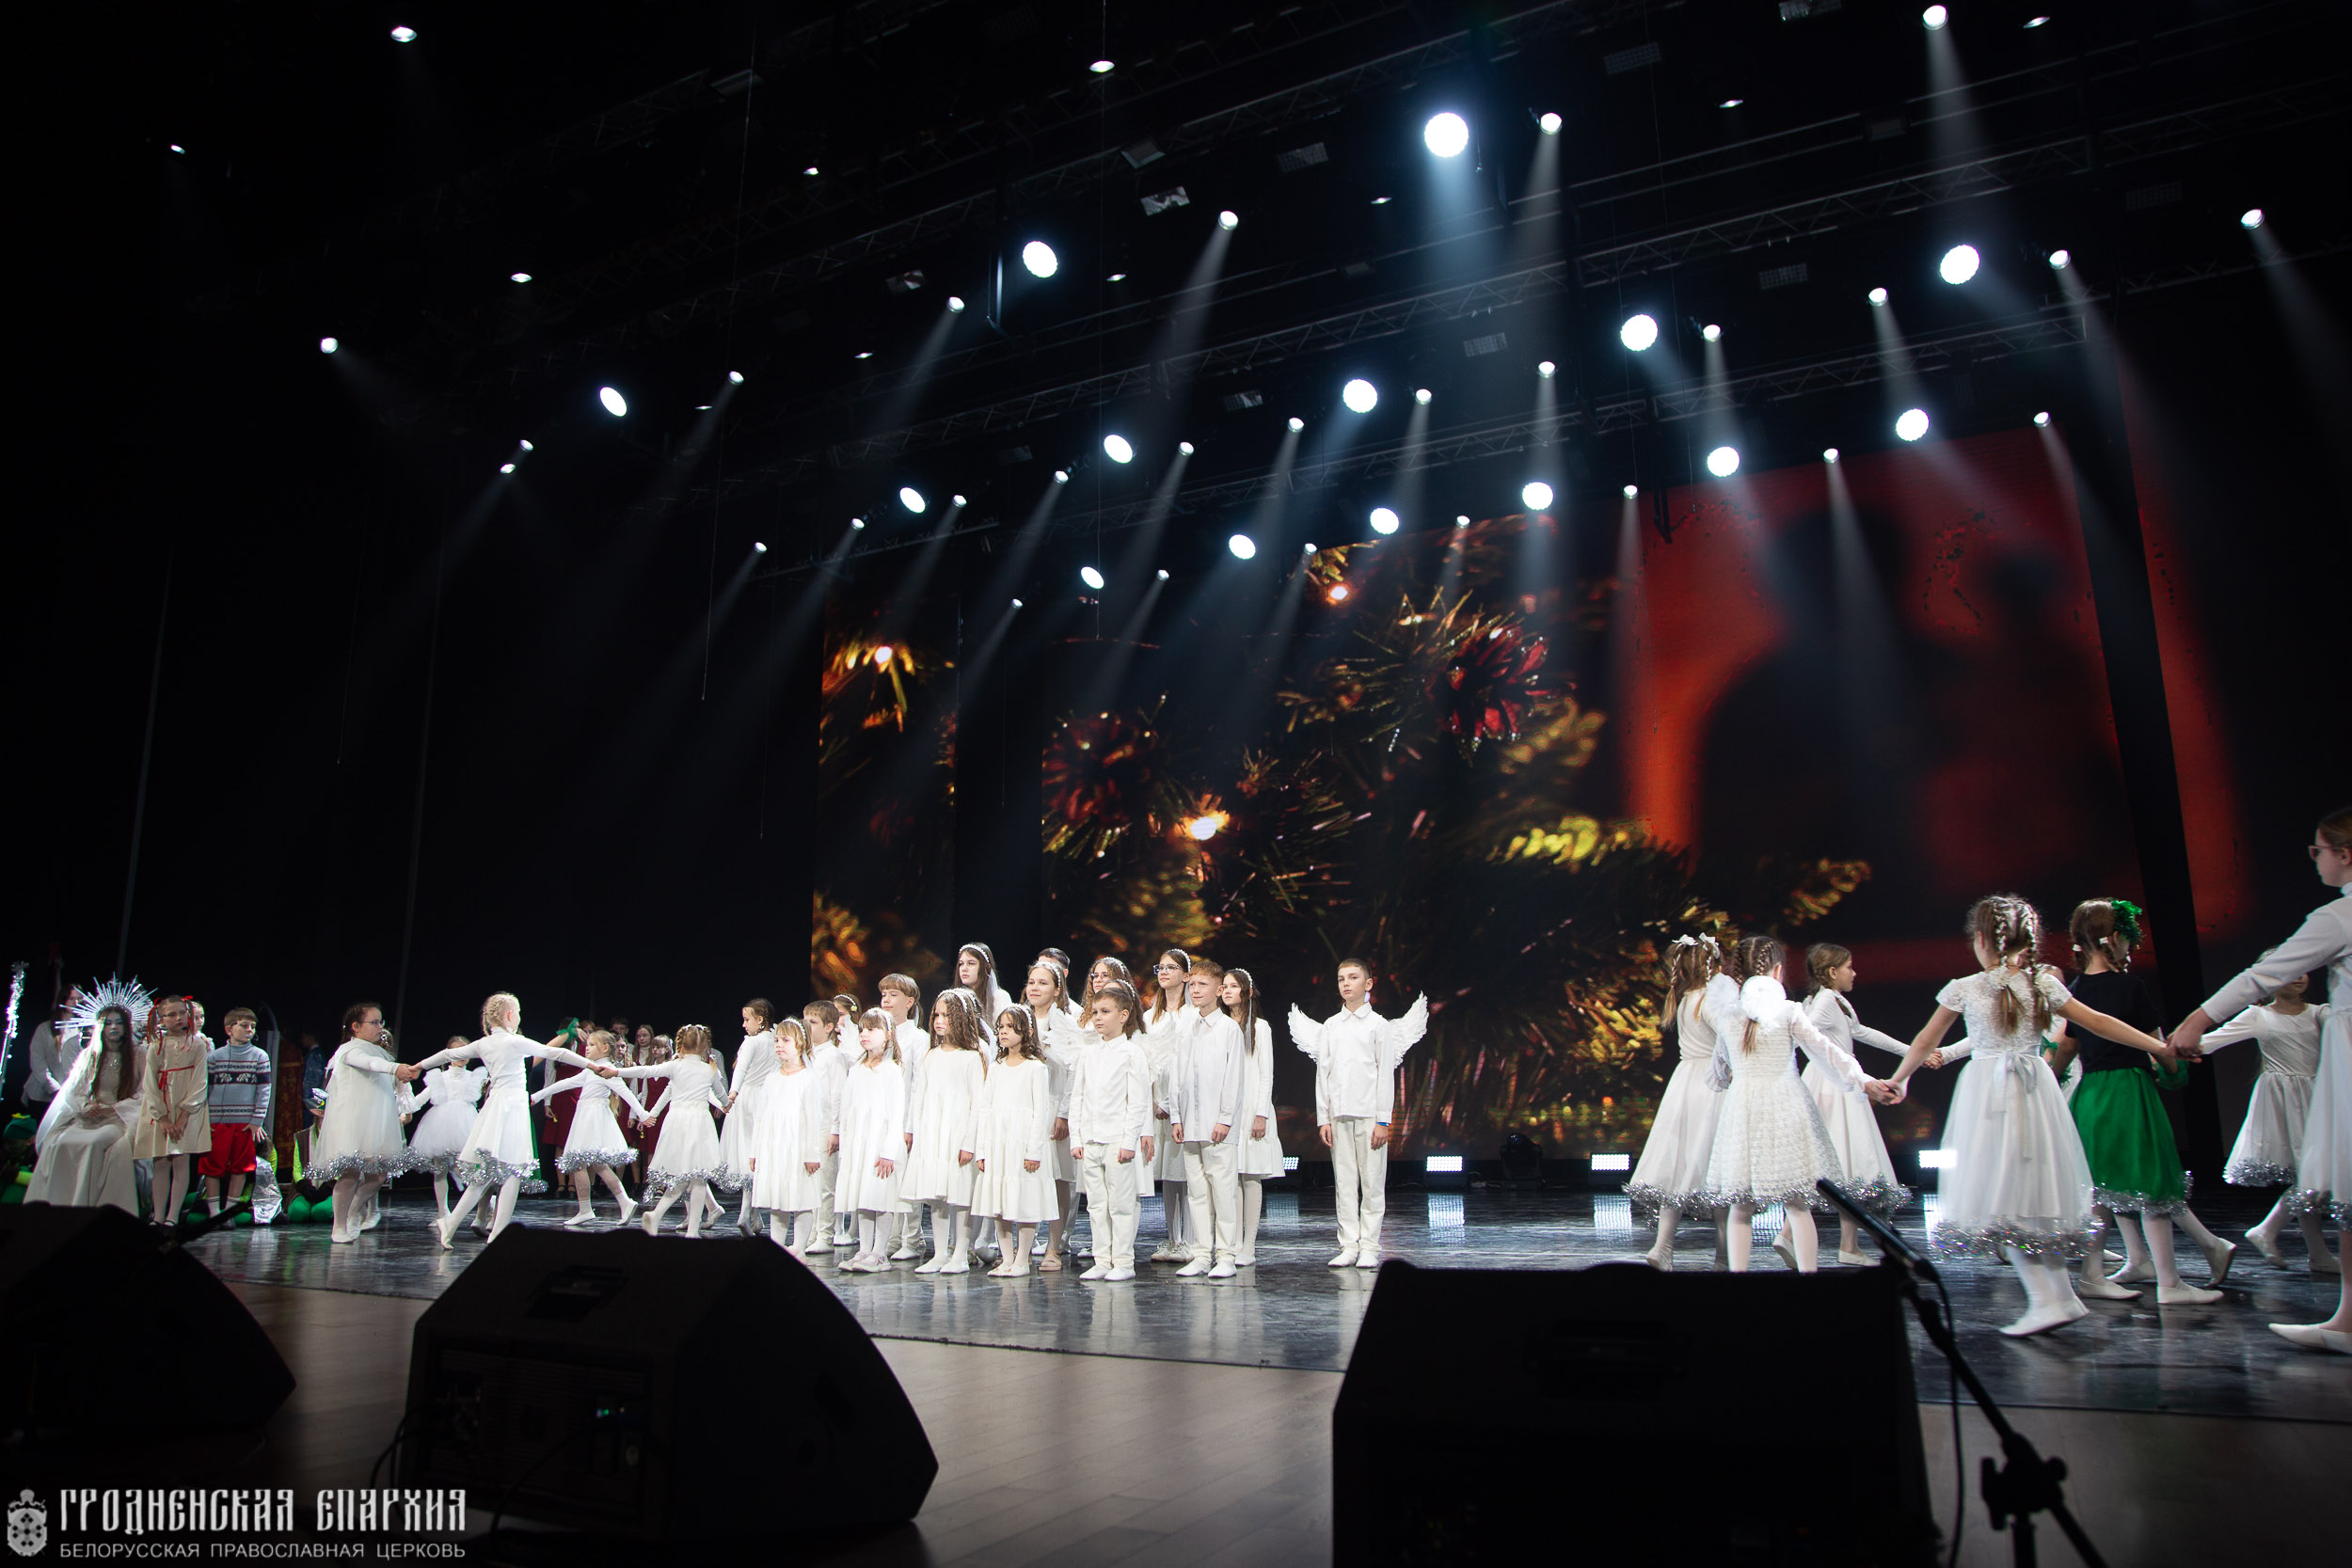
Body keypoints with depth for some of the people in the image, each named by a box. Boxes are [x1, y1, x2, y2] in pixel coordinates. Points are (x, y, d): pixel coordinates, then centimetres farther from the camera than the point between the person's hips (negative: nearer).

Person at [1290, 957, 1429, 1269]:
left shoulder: (1378, 1025, 2)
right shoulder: (1329, 1026, 10)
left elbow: (1386, 1074, -1)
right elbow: (1322, 1073, 10)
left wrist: (1383, 1120, -7)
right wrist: (1323, 1119, 4)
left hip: (1369, 1114, -3)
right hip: (1339, 1115, 3)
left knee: (1372, 1182, -1)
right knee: (1344, 1183, 5)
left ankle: (1369, 1248, 6)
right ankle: (1348, 1246, 11)